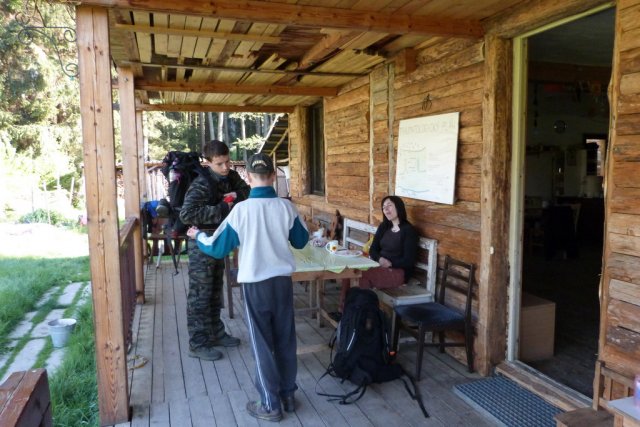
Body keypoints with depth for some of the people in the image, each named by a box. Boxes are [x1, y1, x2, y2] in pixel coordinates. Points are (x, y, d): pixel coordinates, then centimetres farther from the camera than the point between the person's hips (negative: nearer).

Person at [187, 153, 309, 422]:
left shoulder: (242, 209, -14)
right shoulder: (286, 207, -6)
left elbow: (218, 249, -7)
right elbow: (301, 241, 8)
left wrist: (198, 236, 12)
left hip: (255, 285, -3)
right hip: (283, 281, 3)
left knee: (262, 344, 9)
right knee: (286, 340, 16)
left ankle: (270, 405, 18)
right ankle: (288, 395, 29)